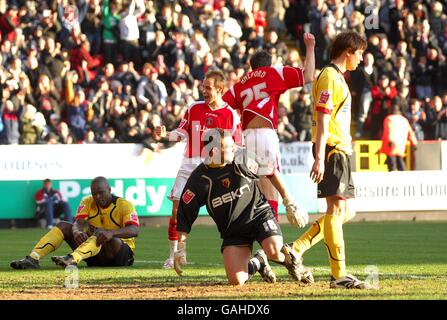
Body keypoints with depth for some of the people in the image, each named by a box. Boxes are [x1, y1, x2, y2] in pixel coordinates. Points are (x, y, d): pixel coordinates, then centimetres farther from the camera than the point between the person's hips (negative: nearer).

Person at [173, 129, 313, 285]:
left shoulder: (241, 161, -9)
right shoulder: (200, 179, -12)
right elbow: (184, 214, -8)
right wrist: (180, 249, -12)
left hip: (259, 213, -1)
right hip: (233, 229, 1)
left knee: (273, 250, -31)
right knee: (236, 280, -13)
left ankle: (289, 260, 8)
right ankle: (257, 263, 22)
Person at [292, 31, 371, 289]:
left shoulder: (338, 78, 21)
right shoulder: (329, 77, -10)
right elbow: (322, 121, -17)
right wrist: (320, 158, -22)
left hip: (341, 151, 10)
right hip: (332, 150, -10)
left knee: (346, 211, 11)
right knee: (337, 208, -10)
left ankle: (296, 249, 11)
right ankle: (339, 275, -11)